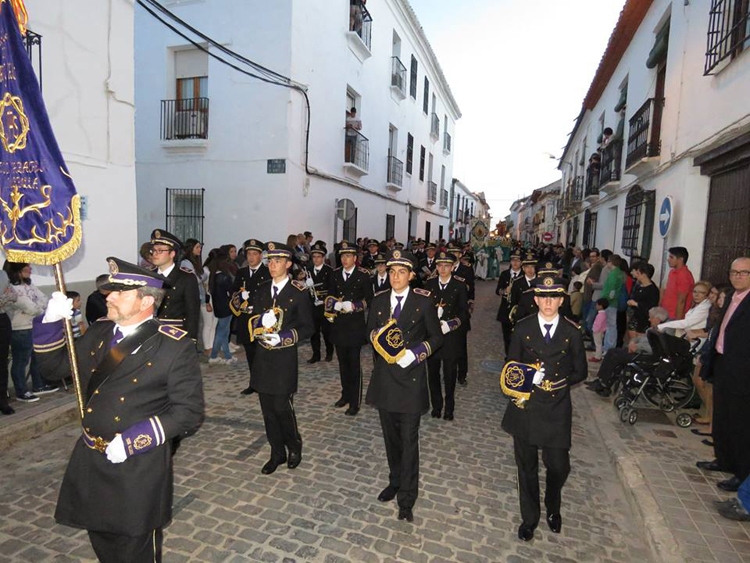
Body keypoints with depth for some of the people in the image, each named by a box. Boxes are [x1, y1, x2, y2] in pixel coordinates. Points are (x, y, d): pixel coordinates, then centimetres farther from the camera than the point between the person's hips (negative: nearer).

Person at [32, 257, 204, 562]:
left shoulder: (175, 346, -18)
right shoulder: (98, 332, 3)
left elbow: (189, 411, -17)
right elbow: (54, 364, 12)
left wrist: (132, 442, -22)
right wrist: (51, 321, -4)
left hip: (139, 467, -6)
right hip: (90, 462, 6)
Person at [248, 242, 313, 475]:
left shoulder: (299, 292, -7)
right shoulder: (262, 289, 9)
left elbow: (307, 327, -6)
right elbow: (253, 319, 12)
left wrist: (282, 338, -18)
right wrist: (261, 320, -12)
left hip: (284, 358, -5)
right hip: (262, 357, 5)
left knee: (282, 407, -1)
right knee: (268, 408, 11)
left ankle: (294, 446, 27)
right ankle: (277, 453, 29)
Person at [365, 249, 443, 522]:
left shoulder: (423, 302, -7)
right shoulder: (379, 301, 4)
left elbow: (436, 337, -2)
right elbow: (370, 331, 13)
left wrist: (415, 353, -16)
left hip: (411, 376, -4)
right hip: (384, 375, 4)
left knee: (409, 439, 2)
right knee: (390, 435, 18)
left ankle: (406, 499, 15)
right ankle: (395, 482, 38)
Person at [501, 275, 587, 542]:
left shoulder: (572, 332, -3)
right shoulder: (522, 328, -4)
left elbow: (580, 371, 4)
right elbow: (510, 365, 2)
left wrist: (559, 383, -10)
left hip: (557, 410, 0)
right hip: (526, 407, 0)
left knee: (558, 466, 9)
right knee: (527, 467, 13)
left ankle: (553, 509, 43)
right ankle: (529, 518, 36)